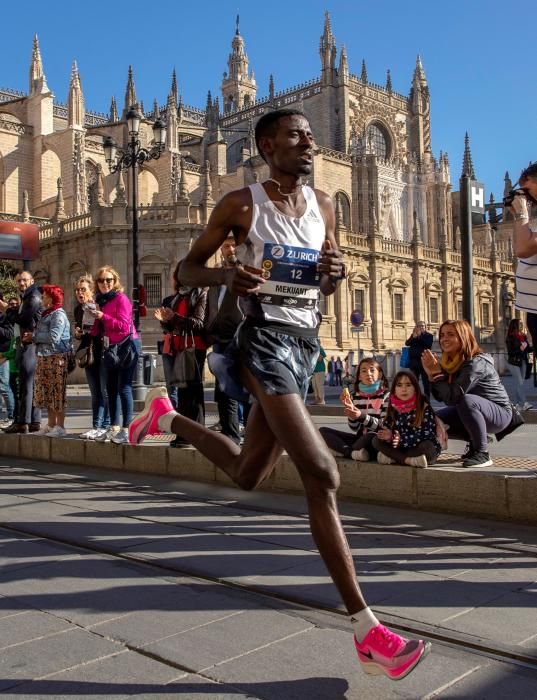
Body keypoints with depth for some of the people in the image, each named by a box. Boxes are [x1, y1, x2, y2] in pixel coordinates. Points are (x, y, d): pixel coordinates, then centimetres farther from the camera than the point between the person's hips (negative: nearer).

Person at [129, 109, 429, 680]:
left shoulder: (323, 205, 13)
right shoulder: (242, 204, -3)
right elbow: (188, 267, 3)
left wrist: (335, 273, -3)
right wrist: (228, 276, -19)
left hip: (304, 344, 7)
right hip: (265, 339, -7)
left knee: (246, 474, 17)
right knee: (321, 474, -19)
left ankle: (166, 416, 43)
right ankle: (366, 631, -14)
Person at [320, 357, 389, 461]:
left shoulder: (386, 395, -5)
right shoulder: (355, 396, 7)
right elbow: (355, 428, 3)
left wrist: (362, 416, -23)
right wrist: (350, 409, -14)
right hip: (360, 437, 5)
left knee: (370, 436, -40)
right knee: (323, 431, -7)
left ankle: (344, 450, -15)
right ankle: (352, 453, -26)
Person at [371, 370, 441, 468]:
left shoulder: (424, 407, -12)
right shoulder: (393, 408, 3)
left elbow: (427, 434, -21)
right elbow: (386, 428, 1)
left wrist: (402, 439, -32)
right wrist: (389, 436, -24)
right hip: (400, 449, 5)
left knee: (427, 446, -36)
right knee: (376, 440, -12)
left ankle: (392, 457, -22)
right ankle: (409, 460, -26)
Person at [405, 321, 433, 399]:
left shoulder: (429, 335, 1)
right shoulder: (413, 335, 13)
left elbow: (428, 345, -17)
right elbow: (407, 343, -2)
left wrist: (420, 336, -16)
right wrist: (413, 337, -18)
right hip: (414, 361, 4)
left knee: (426, 382, -1)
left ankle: (427, 399, 4)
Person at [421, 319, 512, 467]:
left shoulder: (476, 362, -26)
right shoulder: (449, 362, -1)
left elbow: (453, 397, -33)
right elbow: (440, 397, -2)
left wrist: (437, 373, -28)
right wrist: (431, 374, -17)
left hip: (500, 413, -9)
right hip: (473, 411, 9)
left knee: (467, 401, -38)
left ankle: (482, 454, -22)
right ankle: (475, 441, 16)